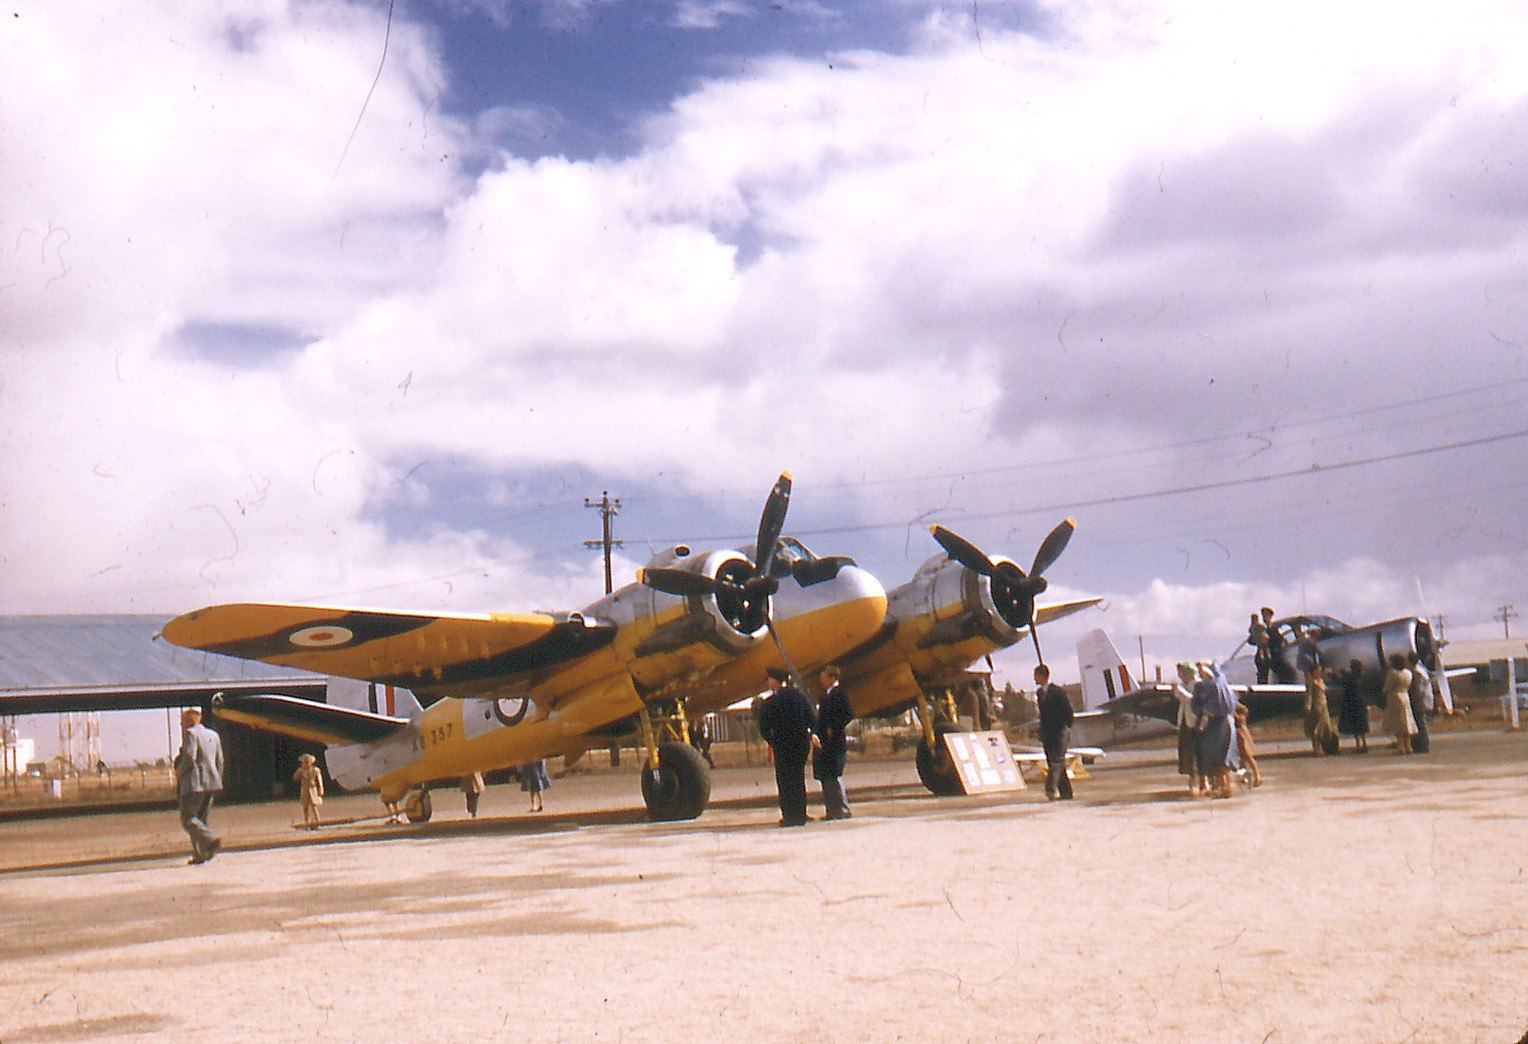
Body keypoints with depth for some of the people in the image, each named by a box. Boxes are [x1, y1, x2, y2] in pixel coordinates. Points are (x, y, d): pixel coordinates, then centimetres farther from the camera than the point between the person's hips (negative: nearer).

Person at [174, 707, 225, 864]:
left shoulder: (190, 734, -8)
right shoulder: (213, 735, 15)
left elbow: (189, 758, -19)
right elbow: (219, 761, 16)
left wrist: (179, 773, -4)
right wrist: (216, 780, 22)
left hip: (193, 783, -8)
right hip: (210, 783, 8)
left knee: (188, 819, -5)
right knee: (202, 819, 12)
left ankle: (212, 840, -24)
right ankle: (200, 854, 7)